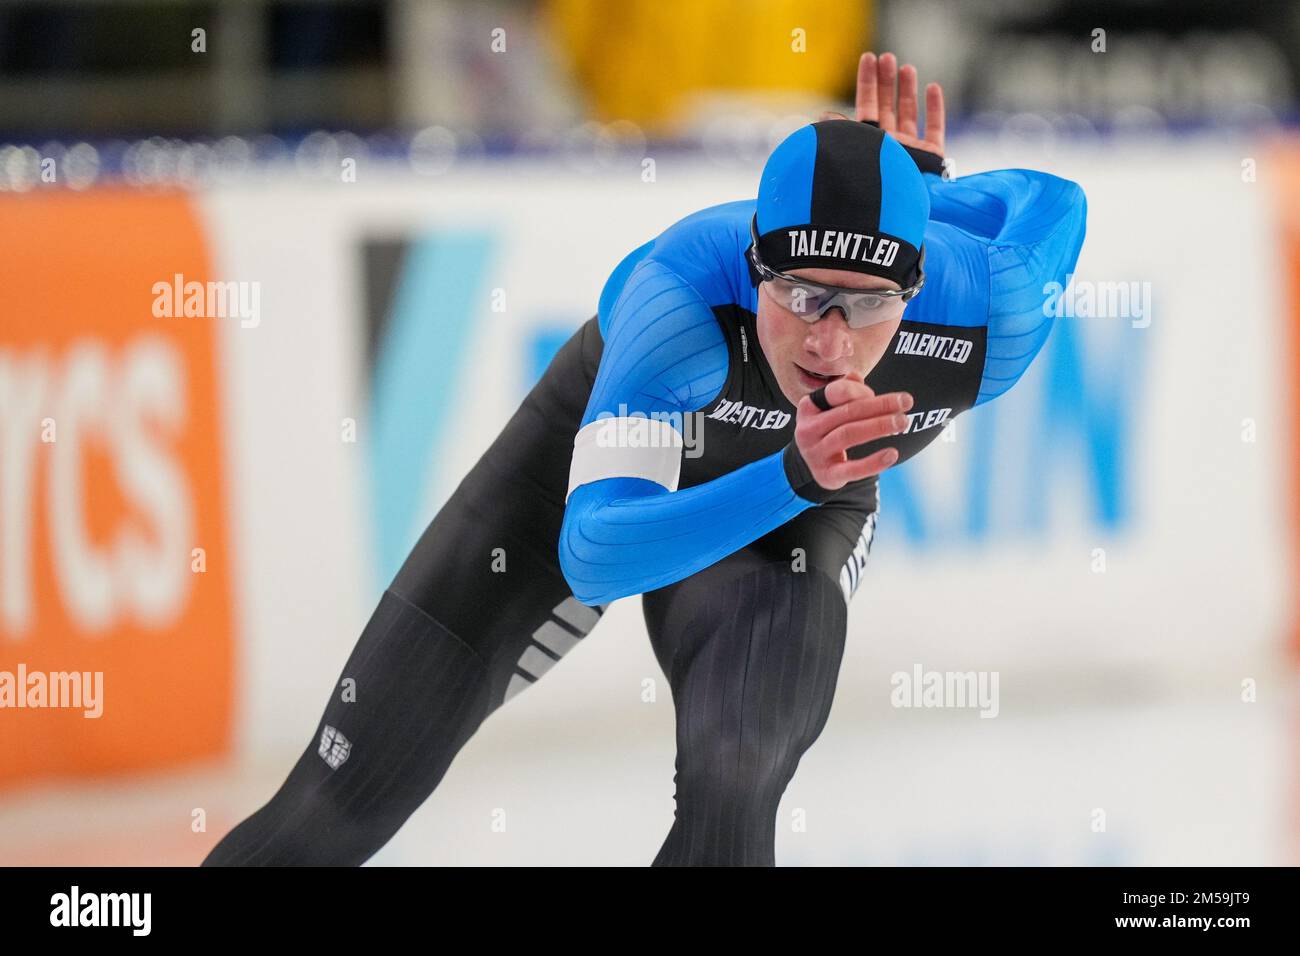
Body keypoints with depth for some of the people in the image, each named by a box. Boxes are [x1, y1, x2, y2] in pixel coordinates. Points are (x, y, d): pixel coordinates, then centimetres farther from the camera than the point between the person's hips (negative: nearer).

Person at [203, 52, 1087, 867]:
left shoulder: (988, 318, -34)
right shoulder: (689, 287, -43)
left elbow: (1049, 203, -8)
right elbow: (592, 555, -51)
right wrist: (794, 477, -62)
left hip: (791, 522, 1)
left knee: (729, 796, -27)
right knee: (349, 796, 0)